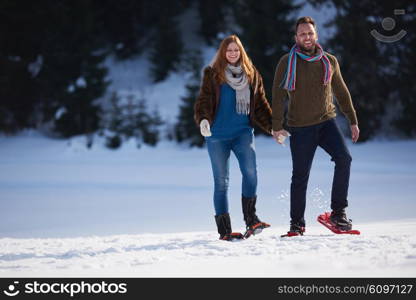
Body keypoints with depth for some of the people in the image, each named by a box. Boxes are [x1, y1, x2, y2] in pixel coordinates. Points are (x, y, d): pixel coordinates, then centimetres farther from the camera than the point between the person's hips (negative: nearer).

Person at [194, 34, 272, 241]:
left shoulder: (252, 75, 11)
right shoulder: (213, 74, 2)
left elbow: (260, 104, 16)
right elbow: (204, 100, -7)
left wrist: (272, 127, 9)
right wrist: (203, 120, -25)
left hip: (243, 132, 2)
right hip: (217, 135, -1)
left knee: (250, 171, -21)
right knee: (221, 181, 1)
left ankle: (250, 218, -11)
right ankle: (224, 229, 5)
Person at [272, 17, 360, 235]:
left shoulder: (329, 61, 7)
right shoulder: (287, 63, -1)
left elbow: (341, 92, 16)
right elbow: (278, 96, -2)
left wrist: (352, 121, 14)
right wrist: (277, 127, -9)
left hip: (326, 122, 2)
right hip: (300, 128, -2)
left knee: (343, 158, -21)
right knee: (300, 176, 1)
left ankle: (338, 212, -12)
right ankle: (297, 223, 15)